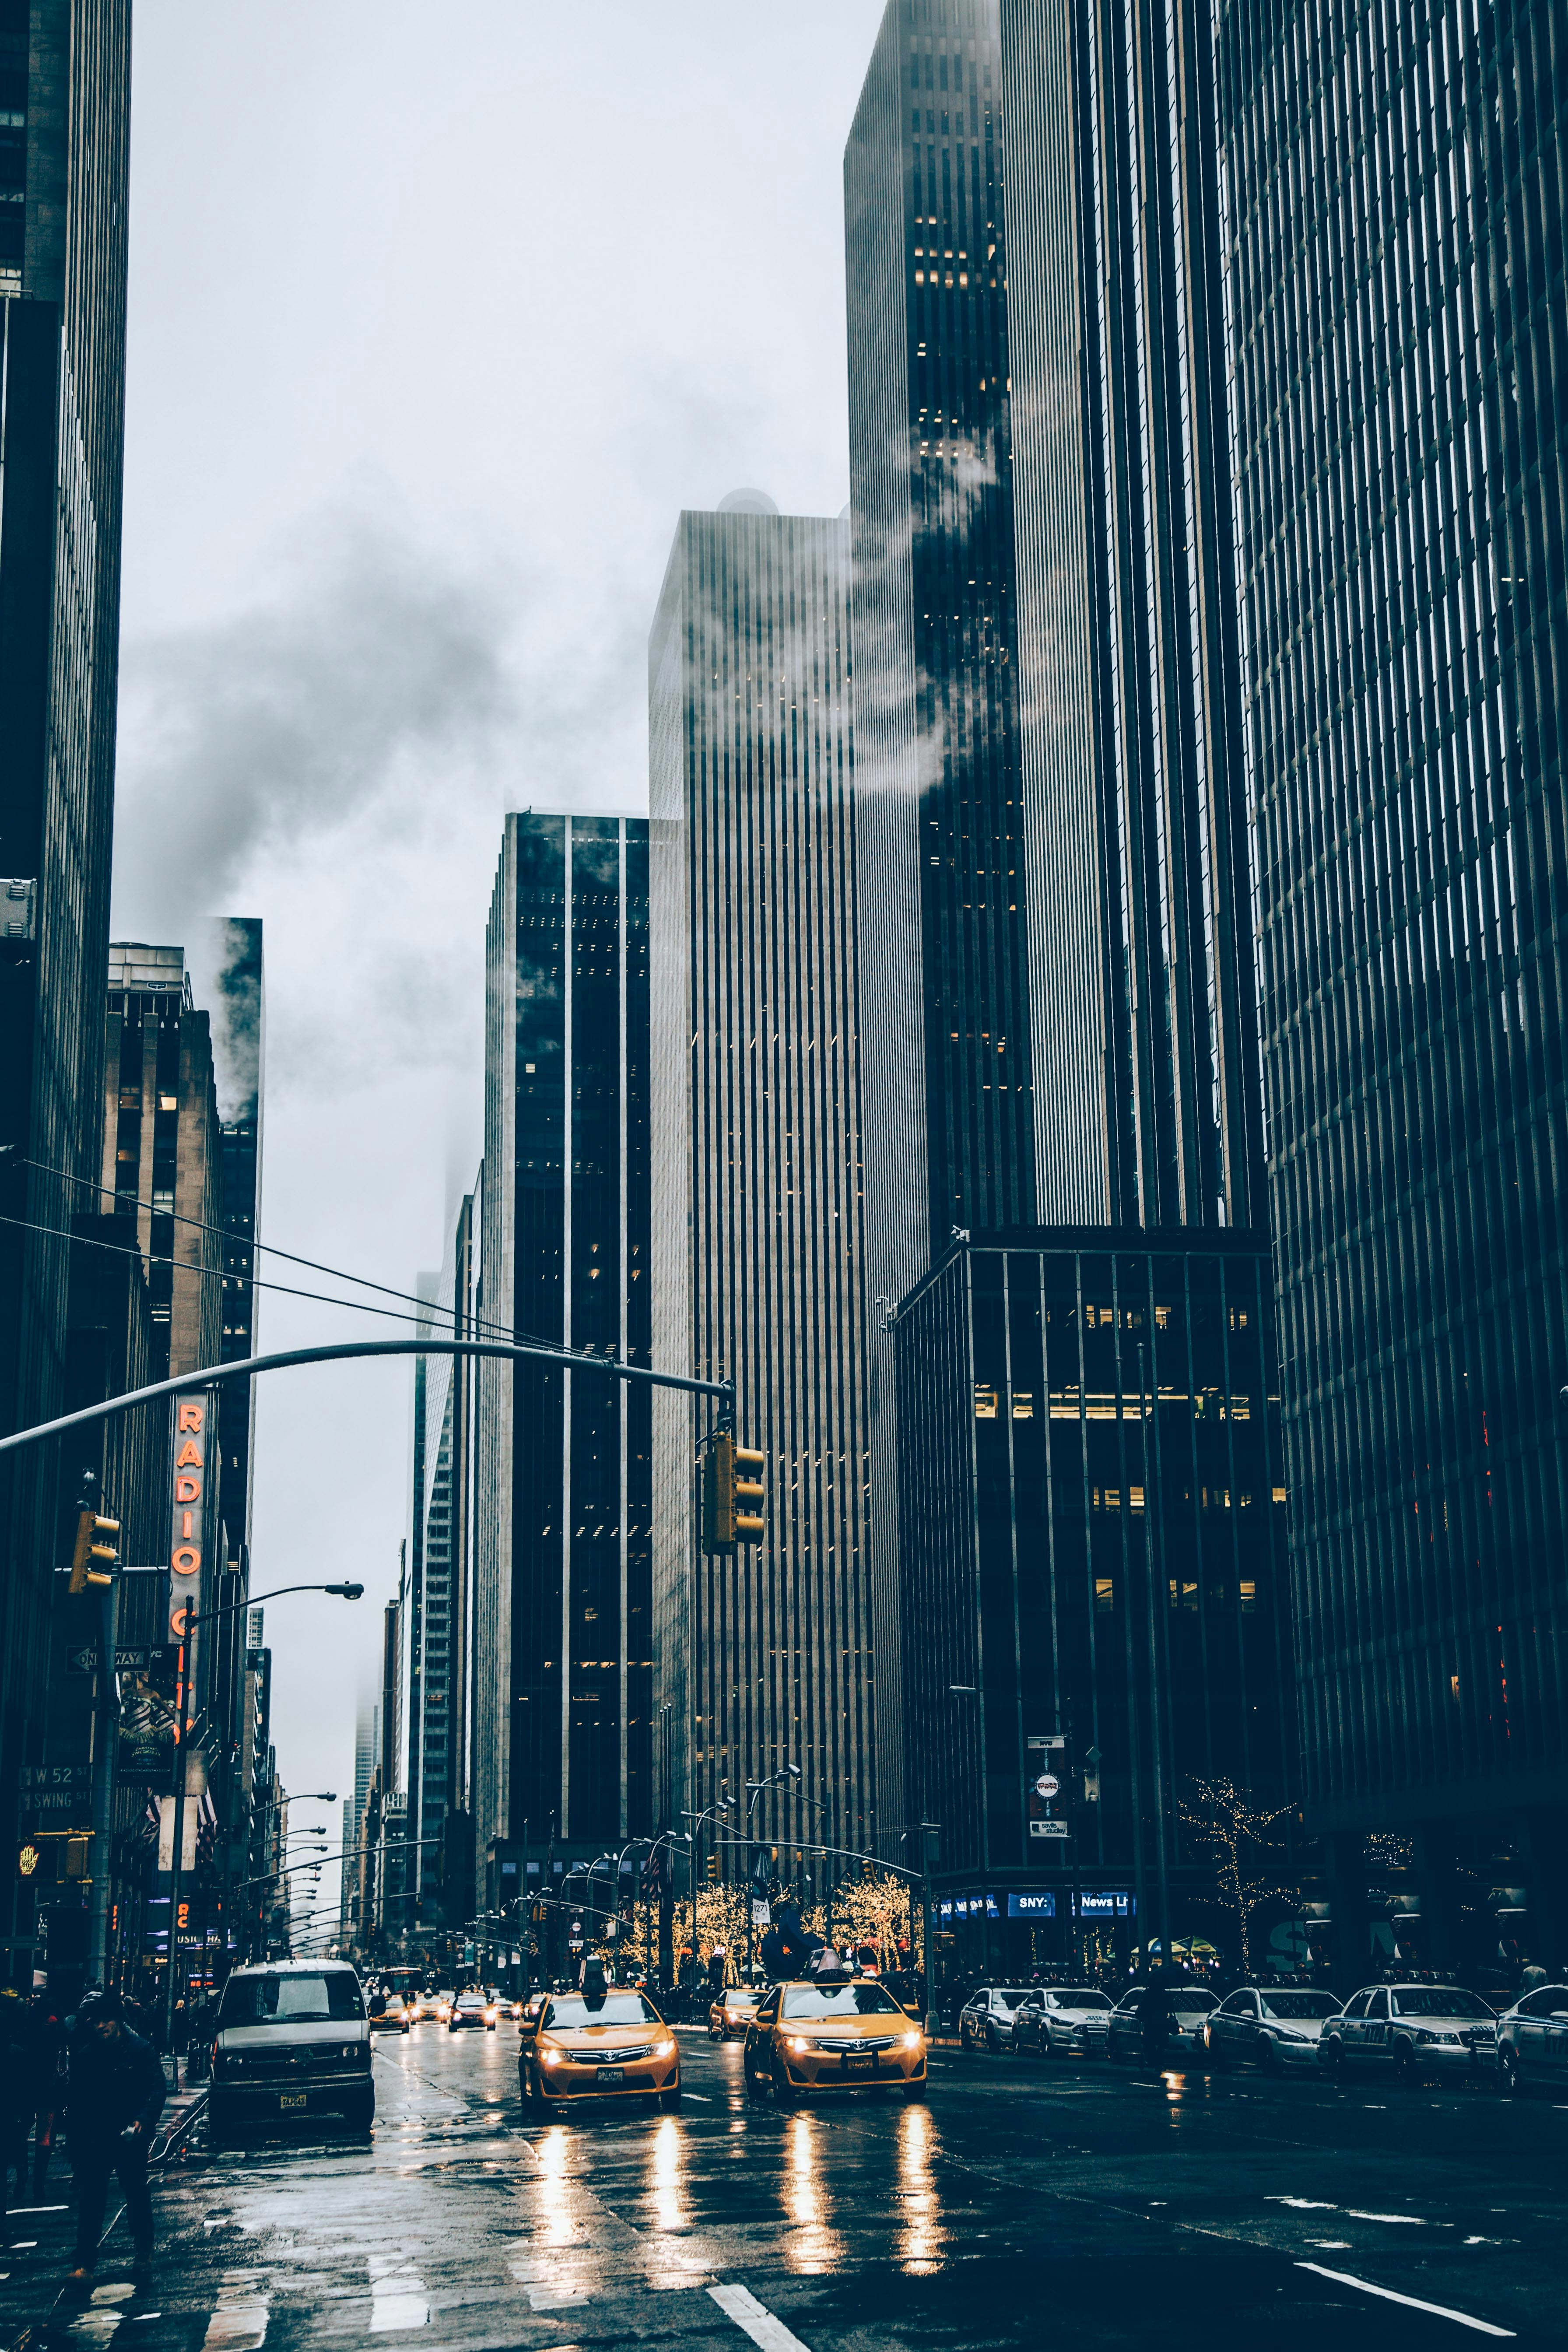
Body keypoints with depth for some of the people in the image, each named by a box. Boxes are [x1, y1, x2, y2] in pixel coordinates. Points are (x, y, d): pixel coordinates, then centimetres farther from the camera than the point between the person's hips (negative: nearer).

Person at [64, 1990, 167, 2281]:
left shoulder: (141, 2050, -6)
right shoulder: (84, 2055, 2)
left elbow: (158, 2089, -8)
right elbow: (74, 2098, 7)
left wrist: (143, 2119, -23)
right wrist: (73, 2140, 3)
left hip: (130, 2138, -1)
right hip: (94, 2140, 1)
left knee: (137, 2194, 12)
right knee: (90, 2200, -5)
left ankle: (143, 2251, 29)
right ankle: (84, 2264, -5)